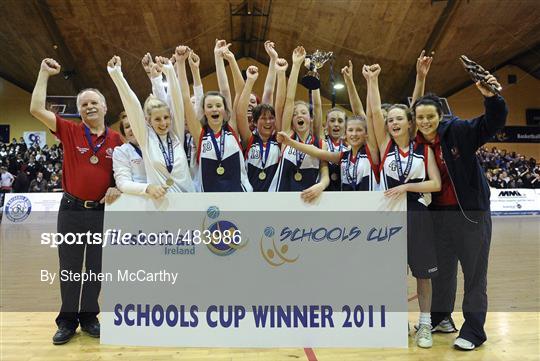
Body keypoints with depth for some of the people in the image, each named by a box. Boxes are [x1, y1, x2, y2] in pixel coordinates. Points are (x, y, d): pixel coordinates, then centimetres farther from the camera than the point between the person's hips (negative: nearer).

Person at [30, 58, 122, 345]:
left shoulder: (116, 139, 2)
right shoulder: (69, 131, -1)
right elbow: (36, 109, -8)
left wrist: (117, 187, -10)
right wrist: (44, 73, -3)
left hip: (102, 211, 1)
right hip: (71, 209, -1)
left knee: (96, 268, 11)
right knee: (69, 267, 9)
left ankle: (89, 317, 27)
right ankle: (67, 320, 24)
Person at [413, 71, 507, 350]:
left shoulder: (458, 131, -10)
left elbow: (493, 123, -17)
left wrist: (491, 97, -33)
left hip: (471, 211, -4)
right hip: (438, 213, 4)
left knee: (474, 272, 6)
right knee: (442, 269, 17)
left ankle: (473, 330, 18)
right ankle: (440, 317, 35)